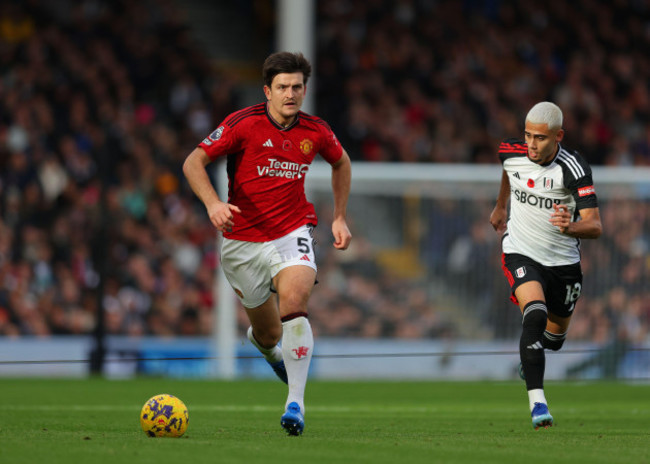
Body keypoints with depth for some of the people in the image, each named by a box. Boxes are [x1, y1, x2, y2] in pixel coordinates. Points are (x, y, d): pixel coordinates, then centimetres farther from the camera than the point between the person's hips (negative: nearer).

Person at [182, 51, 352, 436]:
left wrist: (340, 217, 16)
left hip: (292, 233, 1)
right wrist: (213, 202, -32)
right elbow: (193, 163, -14)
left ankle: (296, 403, -27)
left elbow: (341, 162, 20)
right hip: (243, 241, -1)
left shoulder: (316, 132, -2)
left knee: (294, 303, -28)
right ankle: (263, 342, 50)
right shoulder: (243, 124, -13)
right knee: (269, 335, 8)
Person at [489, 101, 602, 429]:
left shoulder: (574, 169, -22)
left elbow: (595, 226, -26)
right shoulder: (511, 153, -11)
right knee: (535, 315, -27)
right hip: (521, 254, 0)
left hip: (563, 261, 1)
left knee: (555, 335, 18)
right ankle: (537, 402, -31)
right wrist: (500, 205, 30)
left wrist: (571, 227, -47)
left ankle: (529, 362, 56)